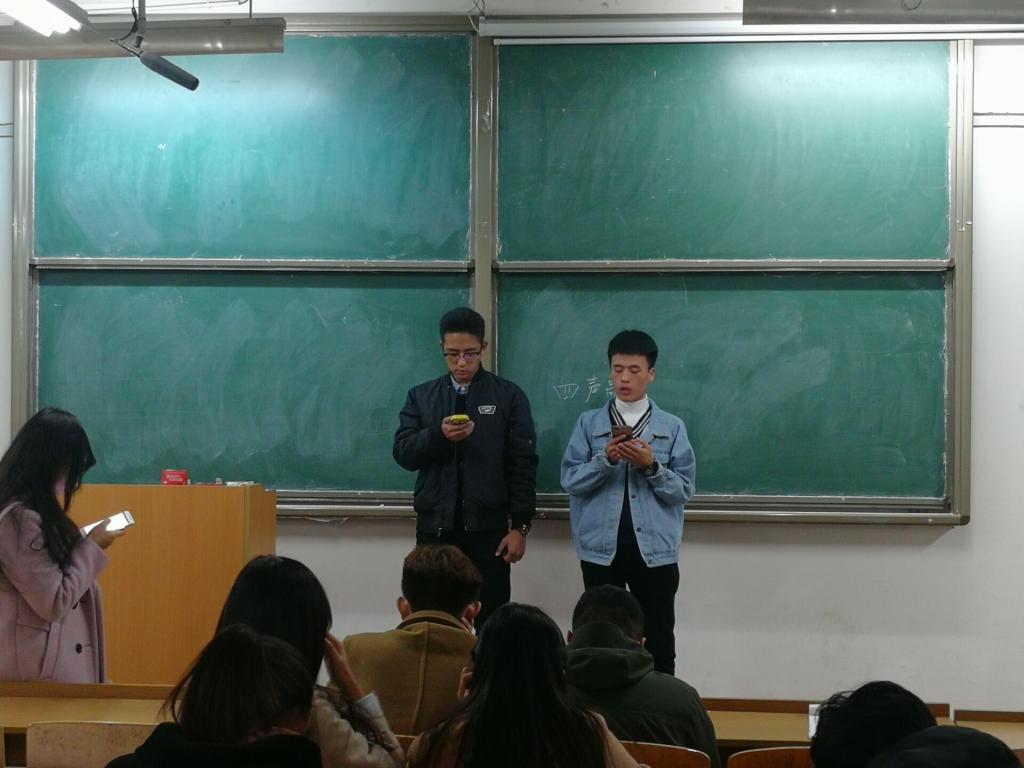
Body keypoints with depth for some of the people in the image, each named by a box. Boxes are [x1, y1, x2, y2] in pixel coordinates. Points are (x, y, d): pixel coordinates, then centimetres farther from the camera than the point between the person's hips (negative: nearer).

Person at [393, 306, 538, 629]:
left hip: (487, 528, -2)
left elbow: (522, 465, 0)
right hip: (434, 528, 2)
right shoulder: (421, 396, 9)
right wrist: (438, 435, -19)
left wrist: (521, 526, -6)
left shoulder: (508, 396, 2)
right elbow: (403, 453, 1)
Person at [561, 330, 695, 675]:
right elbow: (570, 481, -1)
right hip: (601, 547, 0)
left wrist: (651, 466, -15)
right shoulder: (589, 423, 5)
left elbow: (684, 490, 0)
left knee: (658, 642, 4)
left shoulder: (672, 427, 3)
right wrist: (606, 459, -16)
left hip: (654, 549, 0)